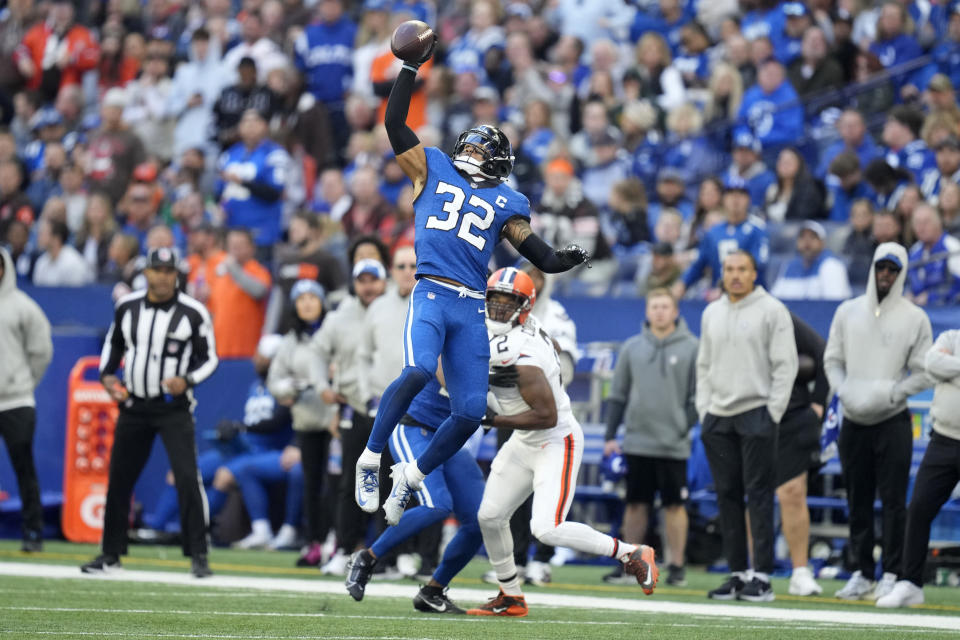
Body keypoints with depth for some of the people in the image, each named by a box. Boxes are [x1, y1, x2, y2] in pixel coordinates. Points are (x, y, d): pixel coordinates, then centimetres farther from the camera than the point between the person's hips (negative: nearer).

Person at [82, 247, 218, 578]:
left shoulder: (193, 312, -8)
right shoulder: (127, 307, 2)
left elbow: (209, 358, -2)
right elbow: (113, 343, 17)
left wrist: (187, 380, -19)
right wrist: (107, 376, 2)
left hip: (174, 408, -4)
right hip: (133, 407, 4)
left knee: (187, 478, -16)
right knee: (118, 479, 9)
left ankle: (198, 556, -9)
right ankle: (111, 554, 22)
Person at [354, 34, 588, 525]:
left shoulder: (505, 203, 18)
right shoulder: (433, 170, 16)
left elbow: (538, 255, 11)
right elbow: (395, 122, 10)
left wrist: (564, 260, -10)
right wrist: (412, 68, 5)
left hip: (472, 308, 3)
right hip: (431, 294, -3)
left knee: (470, 411, -4)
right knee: (417, 371, -29)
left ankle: (412, 476, 17)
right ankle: (370, 460, -15)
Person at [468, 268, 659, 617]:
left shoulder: (521, 359, -29)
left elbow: (547, 416, -28)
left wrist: (493, 420, -22)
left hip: (556, 443, -10)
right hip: (523, 444, 10)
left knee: (547, 529, -20)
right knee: (490, 517, 8)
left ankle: (632, 555, -4)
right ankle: (511, 598, 24)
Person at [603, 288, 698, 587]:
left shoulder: (691, 349, 1)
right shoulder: (632, 348, 9)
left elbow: (698, 395, 1)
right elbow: (618, 394, 12)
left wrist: (687, 427, -8)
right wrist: (610, 435, 8)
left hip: (673, 444, -3)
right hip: (637, 440, 3)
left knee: (675, 505, 1)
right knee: (636, 504, 6)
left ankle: (676, 565, 7)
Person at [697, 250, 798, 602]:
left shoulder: (772, 310, -2)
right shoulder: (711, 313, 16)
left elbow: (785, 365, -5)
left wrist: (773, 412, -11)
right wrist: (703, 409, 10)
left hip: (756, 414, -6)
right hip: (717, 416, 6)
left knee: (759, 495, -8)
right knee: (727, 496, 6)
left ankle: (762, 576, -8)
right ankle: (737, 573, 11)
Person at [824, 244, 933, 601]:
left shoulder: (914, 318, 2)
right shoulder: (848, 312, 10)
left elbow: (925, 373, 0)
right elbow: (832, 360, 11)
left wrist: (890, 393, -14)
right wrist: (845, 392, -7)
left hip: (892, 421, -3)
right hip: (854, 421, 3)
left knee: (893, 501, -5)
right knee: (858, 502, 7)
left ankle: (892, 576, -3)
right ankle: (861, 574, 13)